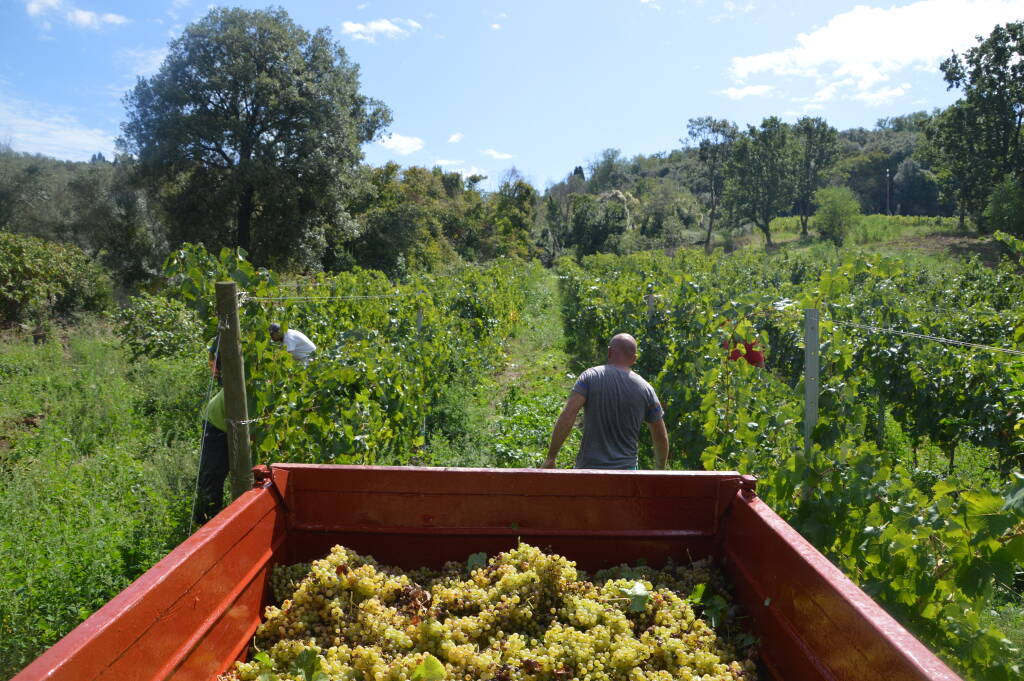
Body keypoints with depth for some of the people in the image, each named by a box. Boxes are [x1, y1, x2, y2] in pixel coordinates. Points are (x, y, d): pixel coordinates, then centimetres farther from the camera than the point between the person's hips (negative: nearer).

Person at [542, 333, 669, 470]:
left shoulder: (590, 376, -5)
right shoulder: (645, 389, 2)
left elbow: (567, 416, -16)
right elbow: (661, 437, 9)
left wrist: (550, 457, -10)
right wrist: (660, 468, 26)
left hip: (589, 466, -1)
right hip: (626, 469, 2)